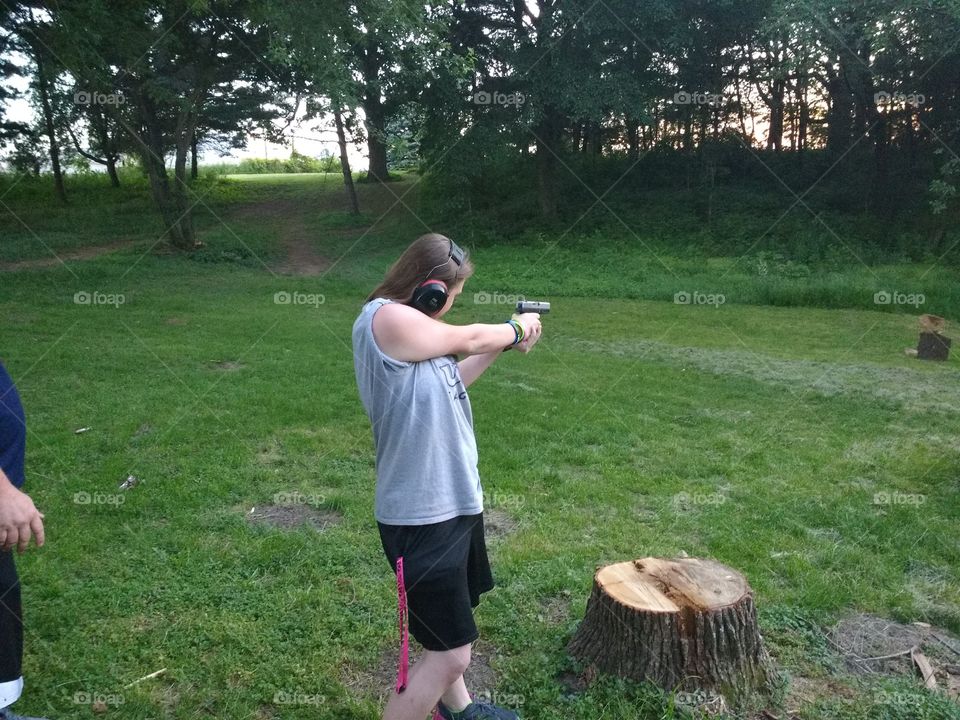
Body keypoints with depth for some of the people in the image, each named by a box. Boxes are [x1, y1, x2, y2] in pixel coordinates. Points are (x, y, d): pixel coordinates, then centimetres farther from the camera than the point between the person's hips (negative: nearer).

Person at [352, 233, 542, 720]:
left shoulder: (408, 327, 6)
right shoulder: (386, 319, -22)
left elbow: (449, 379, 20)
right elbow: (467, 339, -11)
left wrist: (506, 342, 18)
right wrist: (516, 328, 9)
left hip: (453, 503, 10)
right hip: (421, 518, -10)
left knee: (452, 620, 28)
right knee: (450, 653, -1)